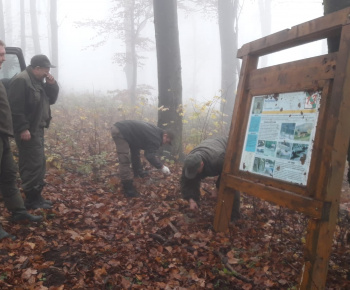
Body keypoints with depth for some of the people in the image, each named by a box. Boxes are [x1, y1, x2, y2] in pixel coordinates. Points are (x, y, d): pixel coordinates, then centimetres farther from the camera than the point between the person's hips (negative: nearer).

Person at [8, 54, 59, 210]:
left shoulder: (39, 81, 15)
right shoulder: (21, 80, -15)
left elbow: (51, 100, 19)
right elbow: (16, 107, -21)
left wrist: (52, 85, 2)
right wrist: (22, 129, -24)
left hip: (37, 129, 10)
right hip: (28, 131, -10)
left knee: (38, 163, 13)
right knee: (33, 164, -9)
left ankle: (36, 196, 22)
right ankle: (32, 199, -2)